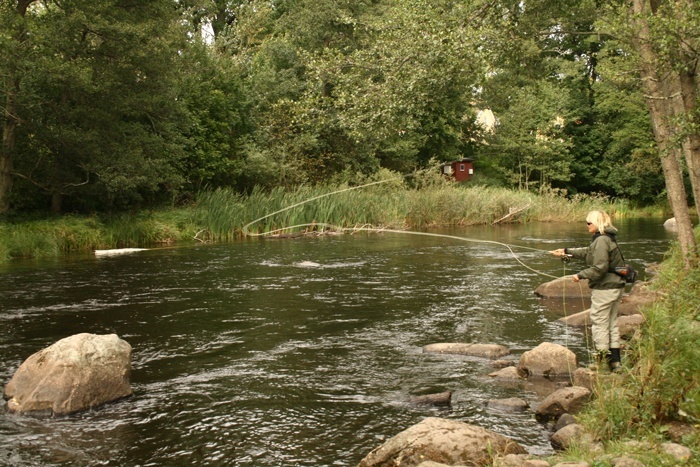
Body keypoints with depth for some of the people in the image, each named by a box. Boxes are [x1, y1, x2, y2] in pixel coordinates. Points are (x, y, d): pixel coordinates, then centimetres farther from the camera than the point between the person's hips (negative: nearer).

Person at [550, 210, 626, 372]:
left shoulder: (601, 240, -19)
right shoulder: (607, 238, 13)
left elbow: (600, 268, -24)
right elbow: (587, 252, 26)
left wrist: (581, 275, -13)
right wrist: (567, 251, 28)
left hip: (604, 289, -10)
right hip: (616, 287, 10)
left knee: (599, 323, -1)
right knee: (612, 322, 14)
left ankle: (602, 361, 4)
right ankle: (615, 361, 19)